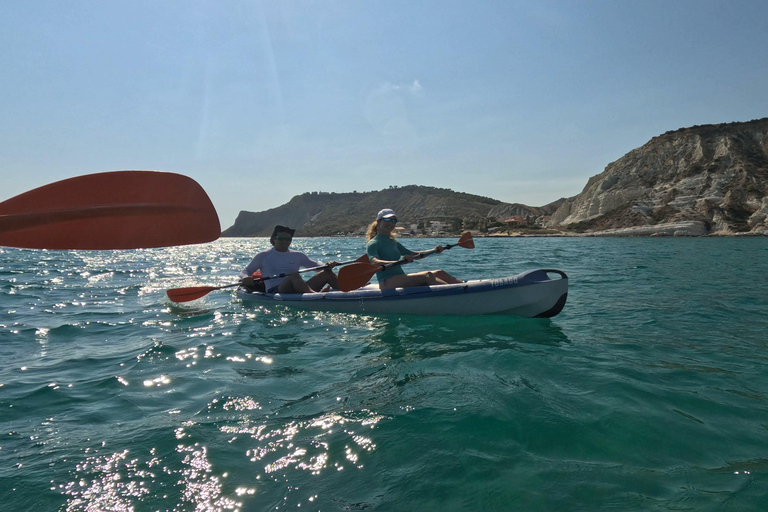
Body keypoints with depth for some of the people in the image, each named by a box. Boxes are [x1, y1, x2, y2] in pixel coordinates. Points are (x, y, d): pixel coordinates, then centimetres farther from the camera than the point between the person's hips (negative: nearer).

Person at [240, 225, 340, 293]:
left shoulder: (297, 255, 22)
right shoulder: (263, 256, 13)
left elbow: (316, 265, 23)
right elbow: (245, 271, 14)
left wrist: (328, 265, 0)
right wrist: (245, 278, -11)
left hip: (296, 290, 5)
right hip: (274, 292, -5)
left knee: (327, 273, -12)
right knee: (294, 275, -36)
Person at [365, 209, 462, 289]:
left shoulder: (393, 242, 22)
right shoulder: (372, 243, -5)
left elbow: (411, 254, 24)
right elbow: (374, 262, -24)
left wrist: (433, 251, 10)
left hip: (401, 279, 8)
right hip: (387, 283, -8)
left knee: (439, 273, -7)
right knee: (427, 276, -26)